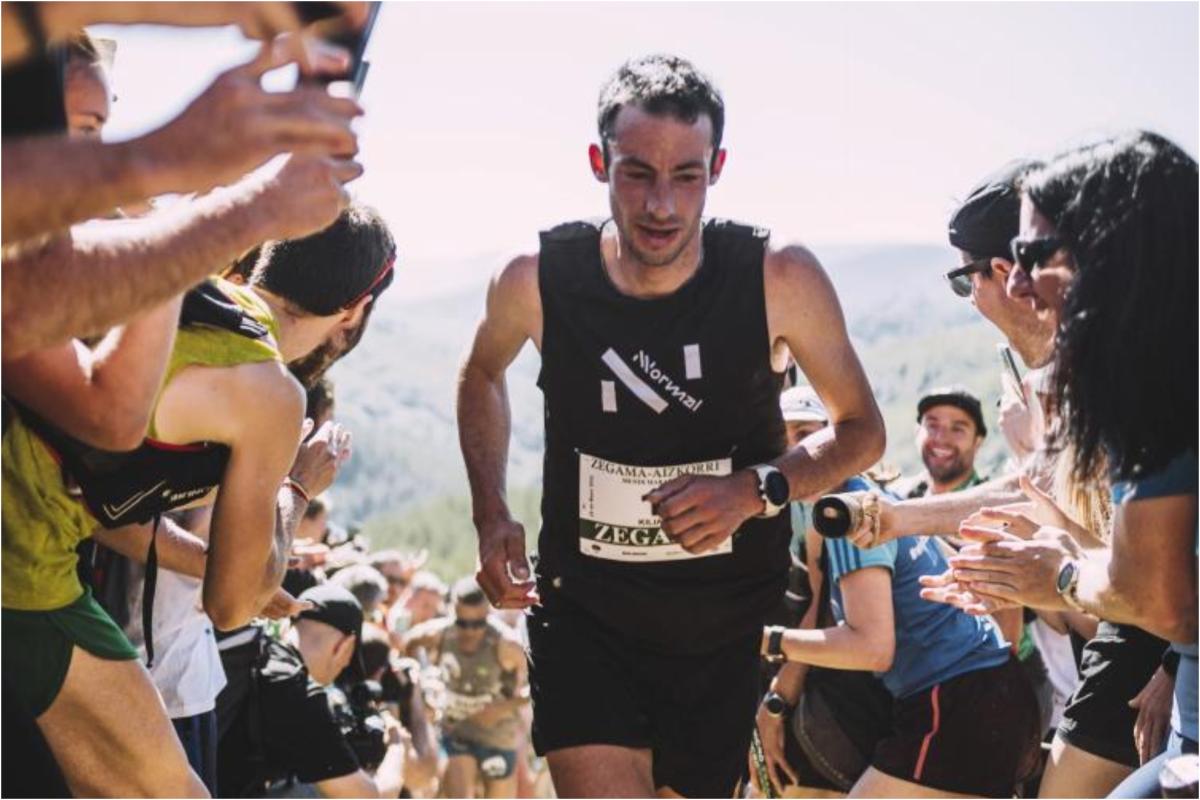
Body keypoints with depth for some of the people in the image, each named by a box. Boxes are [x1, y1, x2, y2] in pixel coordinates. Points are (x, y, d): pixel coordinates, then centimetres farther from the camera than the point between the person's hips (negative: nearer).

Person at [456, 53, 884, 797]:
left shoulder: (780, 278, -16)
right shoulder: (536, 280, -13)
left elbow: (861, 429, -3)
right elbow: (483, 374, 11)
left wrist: (757, 489, -21)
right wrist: (490, 514, -2)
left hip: (730, 623, 1)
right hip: (585, 613, -1)